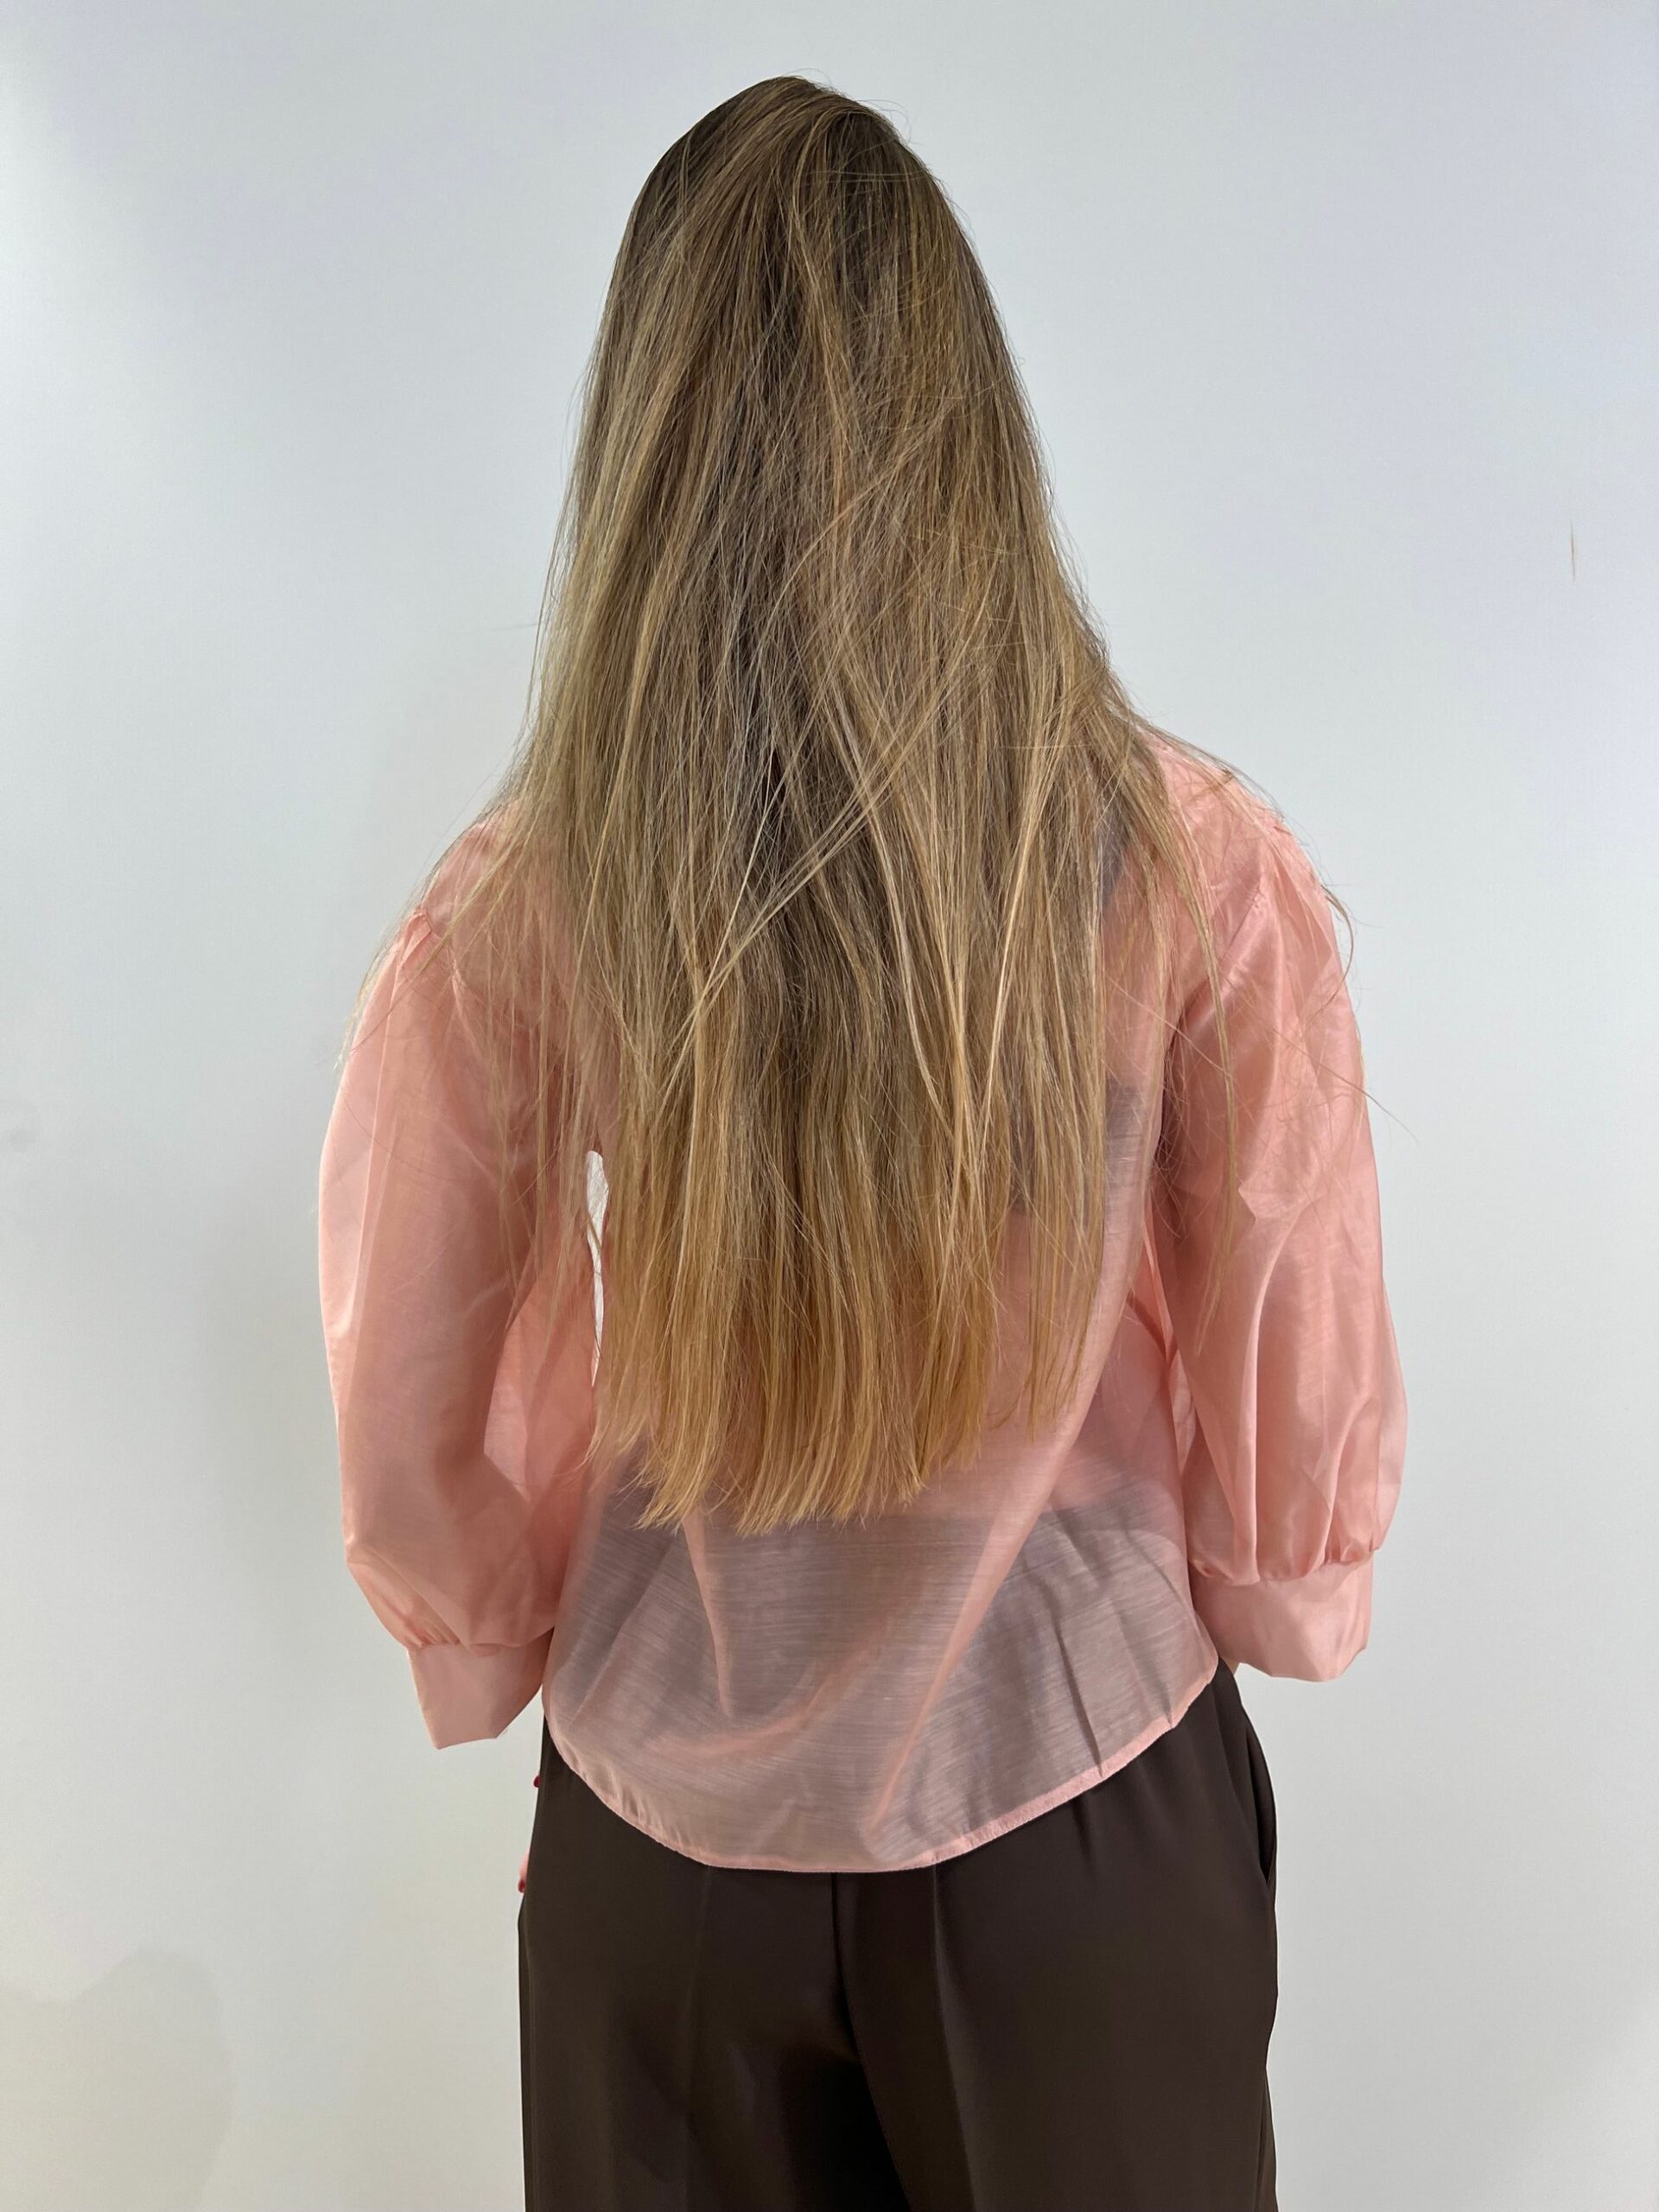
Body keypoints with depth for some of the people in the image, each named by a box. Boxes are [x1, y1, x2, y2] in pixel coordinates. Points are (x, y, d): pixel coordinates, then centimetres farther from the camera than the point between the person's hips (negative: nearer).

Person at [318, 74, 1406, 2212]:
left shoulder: (510, 915, -18)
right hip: (1082, 1799, 0)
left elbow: (408, 1450, -6)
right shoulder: (1201, 871, -20)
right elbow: (1309, 1413, -8)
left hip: (669, 1825, 1)